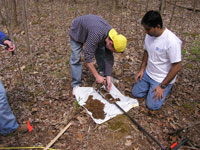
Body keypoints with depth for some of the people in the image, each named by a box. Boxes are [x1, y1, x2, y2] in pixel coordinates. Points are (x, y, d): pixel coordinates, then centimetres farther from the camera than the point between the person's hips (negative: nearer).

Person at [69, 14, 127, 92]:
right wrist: (97, 76, -32)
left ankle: (104, 75, 15)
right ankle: (76, 85, 3)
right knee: (76, 58, -9)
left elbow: (109, 58, -15)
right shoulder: (96, 35, -45)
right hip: (77, 31, -5)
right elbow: (88, 57, -39)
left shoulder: (112, 36, -22)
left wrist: (108, 77, -19)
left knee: (101, 53, -4)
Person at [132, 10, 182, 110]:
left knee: (152, 105, -6)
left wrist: (162, 86, -20)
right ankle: (152, 85, 26)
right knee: (136, 93, 6)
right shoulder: (149, 35, -7)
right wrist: (142, 69, 4)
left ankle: (167, 88, 16)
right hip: (148, 73, 7)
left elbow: (177, 67, -24)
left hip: (162, 79, -6)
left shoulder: (172, 42, -29)